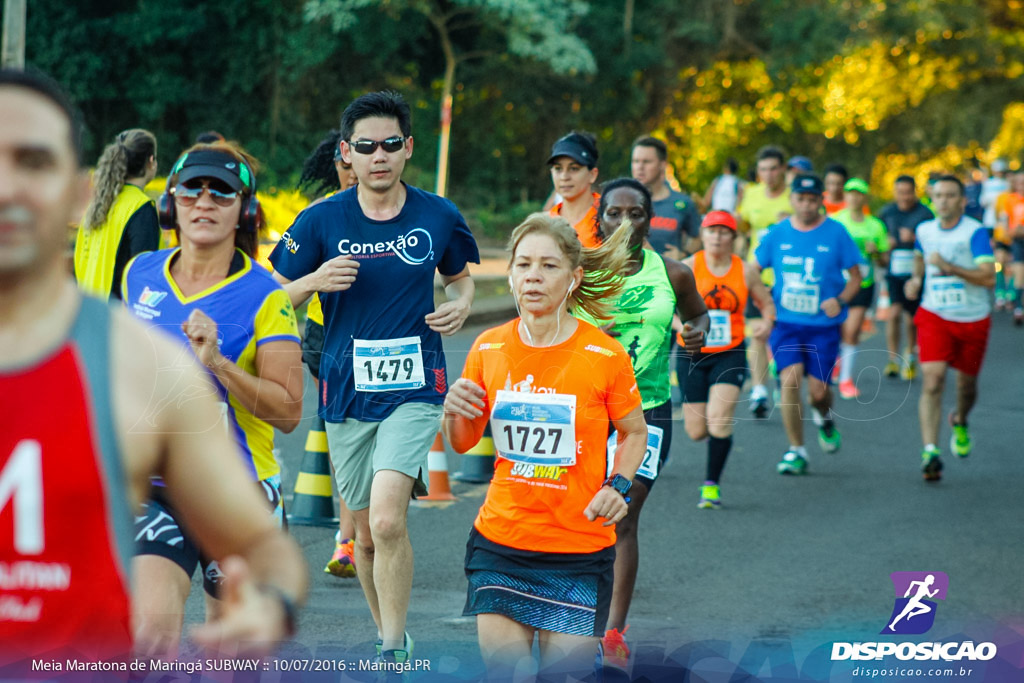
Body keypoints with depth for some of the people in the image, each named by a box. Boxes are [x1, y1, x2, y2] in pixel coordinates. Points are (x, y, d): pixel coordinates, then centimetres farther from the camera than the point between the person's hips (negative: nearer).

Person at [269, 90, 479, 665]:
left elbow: (460, 275, 20)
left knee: (387, 519, -21)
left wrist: (462, 305, -2)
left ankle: (394, 654, -13)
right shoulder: (321, 221, -2)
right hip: (347, 394, 2)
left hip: (415, 387, -2)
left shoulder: (438, 217, 0)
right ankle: (392, 637, 33)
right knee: (366, 532, 11)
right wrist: (315, 281, -17)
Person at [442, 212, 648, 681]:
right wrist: (454, 413, -9)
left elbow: (634, 432, 8)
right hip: (499, 542, 2)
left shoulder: (604, 355, -7)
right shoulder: (488, 349, 1)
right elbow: (463, 444, 13)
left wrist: (618, 486, -10)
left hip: (580, 549, -2)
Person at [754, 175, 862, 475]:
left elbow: (855, 278, 4)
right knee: (790, 379, -16)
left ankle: (824, 417, 35)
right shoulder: (778, 233, 4)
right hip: (785, 322, 1)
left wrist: (840, 300, -14)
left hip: (823, 325, -1)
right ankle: (796, 450, -4)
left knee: (818, 389, -4)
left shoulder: (836, 233, -1)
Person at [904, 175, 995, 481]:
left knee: (967, 383, 15)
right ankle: (930, 452, -21)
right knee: (932, 380, -17)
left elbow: (988, 278, -24)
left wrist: (949, 267, -30)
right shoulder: (924, 230, 2)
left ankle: (960, 422, 50)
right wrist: (916, 279, 8)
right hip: (934, 316, 1)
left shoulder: (975, 232, -14)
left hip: (972, 319, -1)